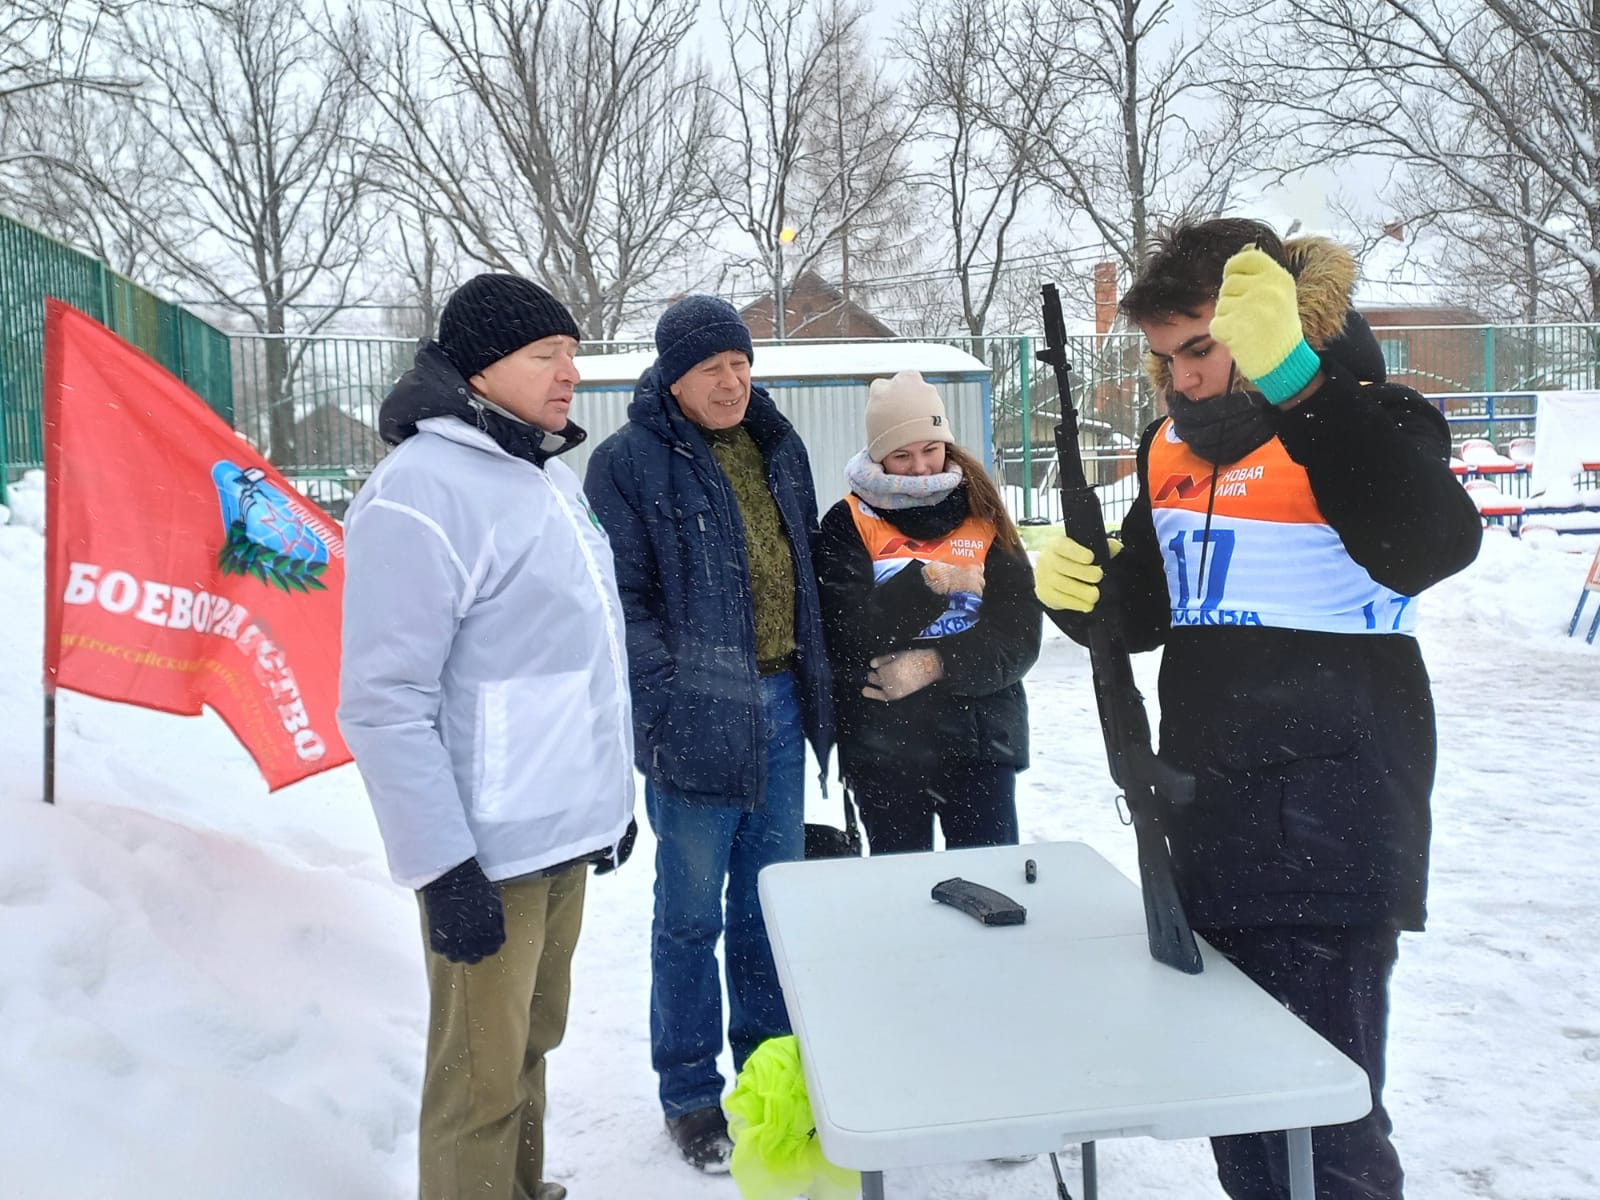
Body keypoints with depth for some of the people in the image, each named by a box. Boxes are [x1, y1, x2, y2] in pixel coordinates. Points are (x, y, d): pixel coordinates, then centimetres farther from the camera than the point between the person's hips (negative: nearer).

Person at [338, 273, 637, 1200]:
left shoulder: (552, 473, 10)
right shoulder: (422, 496, -17)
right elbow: (385, 705, -19)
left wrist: (615, 789, 19)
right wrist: (443, 869, -19)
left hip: (568, 834, 8)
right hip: (490, 854, -8)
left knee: (532, 1042, 22)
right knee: (484, 1080, 7)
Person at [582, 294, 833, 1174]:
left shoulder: (777, 447, 10)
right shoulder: (628, 460, -8)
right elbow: (621, 598, -11)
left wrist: (815, 680, 12)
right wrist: (672, 695, -19)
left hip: (781, 708, 6)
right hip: (697, 720, -5)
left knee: (769, 903, 17)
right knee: (692, 914, 7)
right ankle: (690, 1094, 25)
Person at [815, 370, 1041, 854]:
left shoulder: (983, 518, 5)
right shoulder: (848, 525, 0)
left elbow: (1020, 636, -4)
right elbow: (849, 636, -13)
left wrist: (934, 664, -16)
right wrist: (928, 583, -19)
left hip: (982, 742, 1)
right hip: (885, 750, -1)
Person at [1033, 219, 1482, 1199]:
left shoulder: (1362, 422, -9)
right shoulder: (1178, 443, 10)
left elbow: (1435, 545, -31)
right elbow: (1146, 610, 17)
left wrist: (1294, 381, -36)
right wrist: (1079, 588, -6)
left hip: (1330, 834, -7)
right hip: (1209, 824, 7)